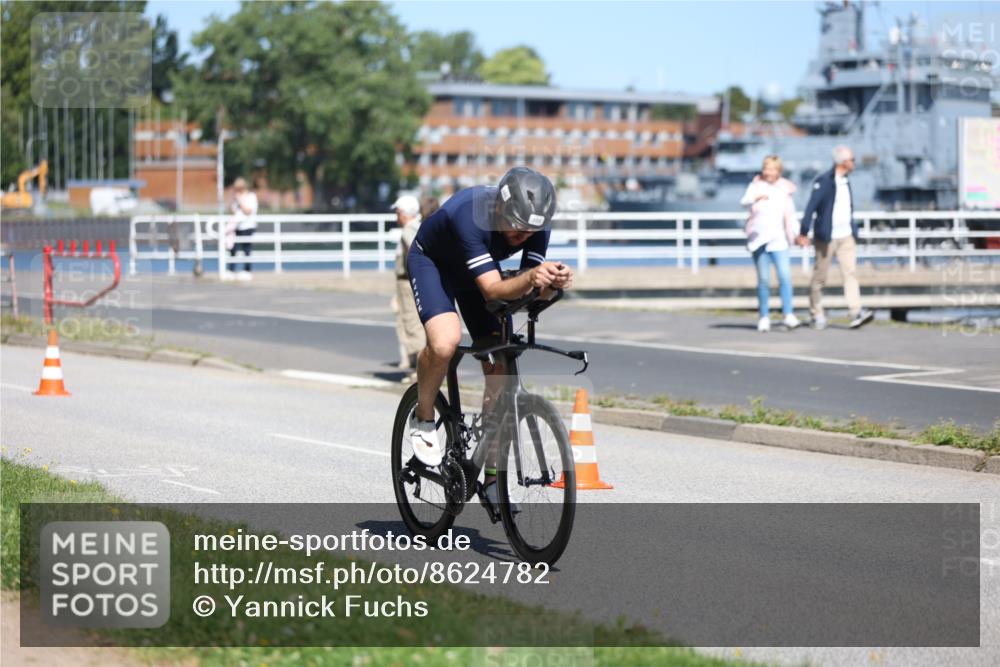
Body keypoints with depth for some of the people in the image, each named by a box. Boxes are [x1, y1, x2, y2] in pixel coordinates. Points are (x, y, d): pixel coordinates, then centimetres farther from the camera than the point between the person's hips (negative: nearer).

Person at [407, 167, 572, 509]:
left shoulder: (535, 225, -25)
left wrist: (552, 283, -47)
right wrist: (531, 277, -63)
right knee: (445, 341, -34)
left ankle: (493, 477, 5)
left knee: (500, 370, -6)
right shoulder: (469, 215, -40)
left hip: (475, 269, 5)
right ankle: (423, 419, -5)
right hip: (432, 261, -5)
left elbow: (532, 294, -25)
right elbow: (493, 290, -44)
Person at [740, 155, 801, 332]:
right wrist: (757, 197, -37)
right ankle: (764, 317, 6)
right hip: (759, 238, -2)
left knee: (785, 276, -13)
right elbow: (745, 201, -17)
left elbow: (790, 214, 19)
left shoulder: (784, 189, 12)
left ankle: (788, 314, -14)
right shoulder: (756, 186, 2)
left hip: (778, 239, 2)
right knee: (763, 279, -1)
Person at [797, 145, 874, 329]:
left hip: (846, 237, 6)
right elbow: (811, 207, -14)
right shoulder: (823, 181, -9)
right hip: (826, 237, -6)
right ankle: (817, 314, 17)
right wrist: (804, 233, -20)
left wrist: (853, 232, 18)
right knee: (820, 277, 4)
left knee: (850, 272, -8)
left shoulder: (845, 182, 14)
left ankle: (856, 313, -18)